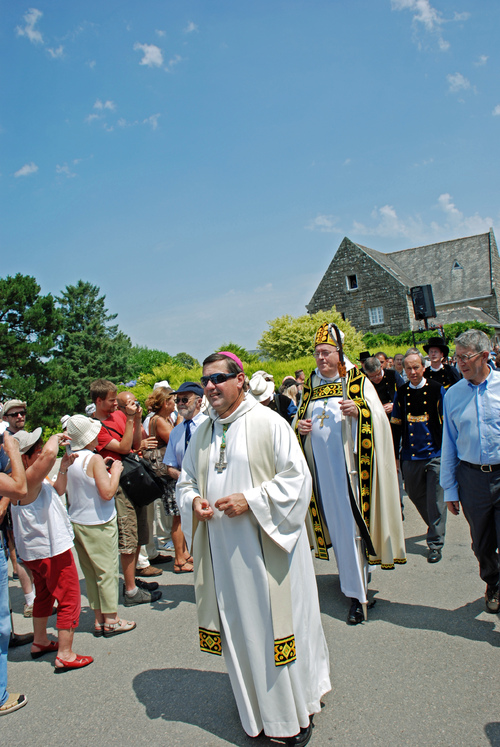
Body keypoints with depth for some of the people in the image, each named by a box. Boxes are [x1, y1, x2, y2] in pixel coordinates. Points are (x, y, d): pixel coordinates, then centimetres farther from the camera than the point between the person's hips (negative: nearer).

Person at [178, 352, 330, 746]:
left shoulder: (268, 423, -9)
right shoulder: (202, 433, 9)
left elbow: (297, 477, -12)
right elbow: (186, 481, 17)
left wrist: (251, 500, -20)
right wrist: (192, 501, -5)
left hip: (266, 546, -5)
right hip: (223, 553, 5)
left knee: (278, 626, 5)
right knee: (240, 631, 14)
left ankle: (297, 713, 27)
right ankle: (257, 712, 34)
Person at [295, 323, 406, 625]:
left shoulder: (357, 380, -1)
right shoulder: (311, 385, 13)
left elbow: (379, 417, -7)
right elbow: (300, 417, 20)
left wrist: (358, 410, -27)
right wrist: (299, 425, -3)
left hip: (347, 462, -5)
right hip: (321, 465, 5)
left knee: (350, 523, -5)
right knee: (333, 519, 11)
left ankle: (357, 594, 3)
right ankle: (353, 574, 29)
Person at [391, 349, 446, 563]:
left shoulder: (437, 390, -3)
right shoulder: (401, 393, 5)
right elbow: (395, 425, 10)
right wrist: (393, 455, 9)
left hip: (436, 453, -3)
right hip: (411, 456, 3)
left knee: (435, 500, 0)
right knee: (415, 495, 14)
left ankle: (435, 544, 13)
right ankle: (435, 526, 40)